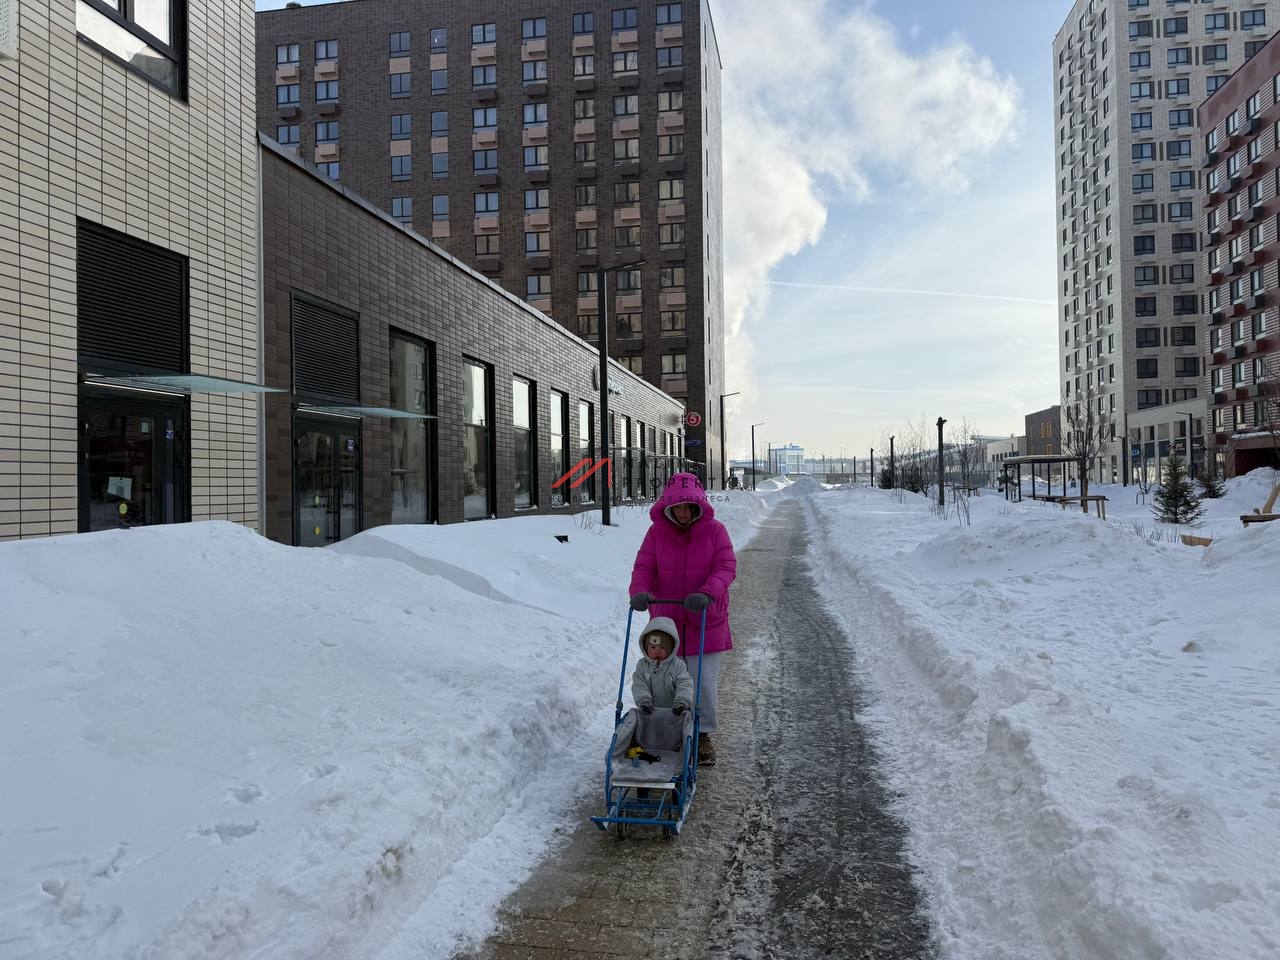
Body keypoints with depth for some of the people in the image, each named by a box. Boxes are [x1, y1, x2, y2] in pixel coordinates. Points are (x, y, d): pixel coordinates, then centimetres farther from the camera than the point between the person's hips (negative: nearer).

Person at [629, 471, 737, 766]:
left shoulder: (714, 530, -3)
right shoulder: (657, 532, 0)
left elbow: (726, 567, -12)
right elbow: (643, 568, -4)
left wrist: (707, 593, -30)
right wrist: (639, 592, -26)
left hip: (705, 622, -1)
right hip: (667, 621, 1)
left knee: (704, 682, 1)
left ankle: (703, 735, 20)